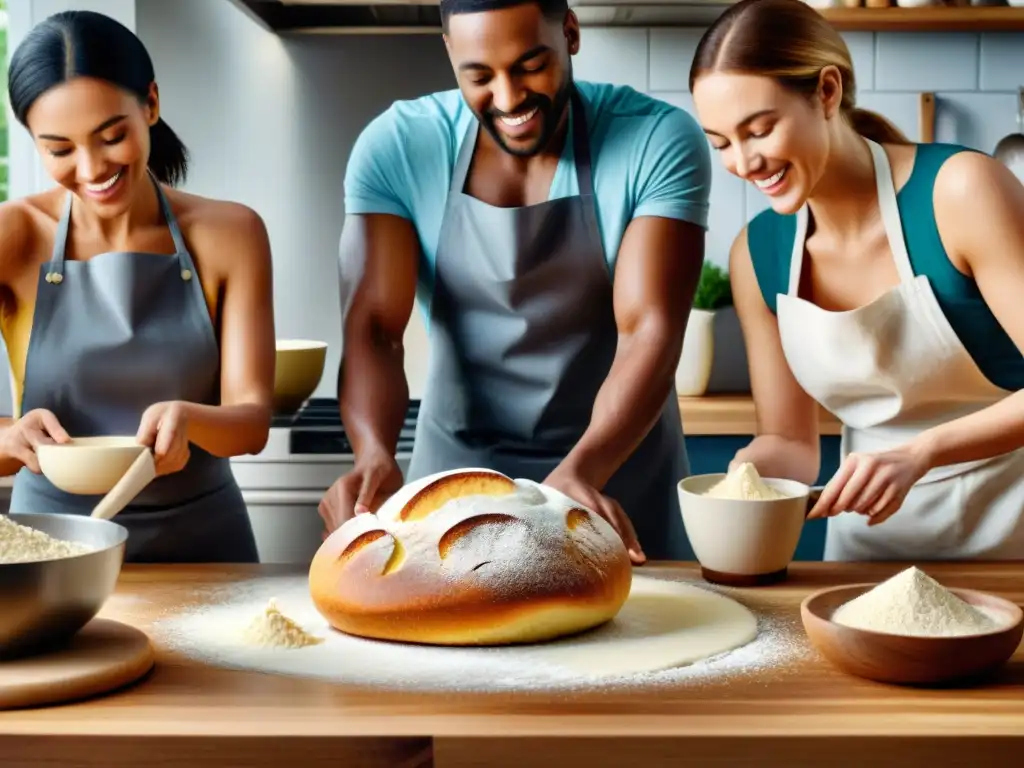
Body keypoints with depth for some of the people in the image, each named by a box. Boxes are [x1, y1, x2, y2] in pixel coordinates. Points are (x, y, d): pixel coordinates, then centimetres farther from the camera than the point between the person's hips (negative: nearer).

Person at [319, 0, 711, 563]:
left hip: (616, 461, -1)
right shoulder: (394, 148, -11)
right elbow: (372, 327, -18)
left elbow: (651, 331, -22)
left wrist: (581, 472, -39)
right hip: (456, 468, 1)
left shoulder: (658, 142, -16)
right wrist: (374, 453, -37)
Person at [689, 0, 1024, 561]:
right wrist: (744, 476, -15)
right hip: (872, 533, 4)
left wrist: (920, 452, -27)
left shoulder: (960, 192, -16)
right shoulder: (756, 255, -2)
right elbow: (789, 441, 4)